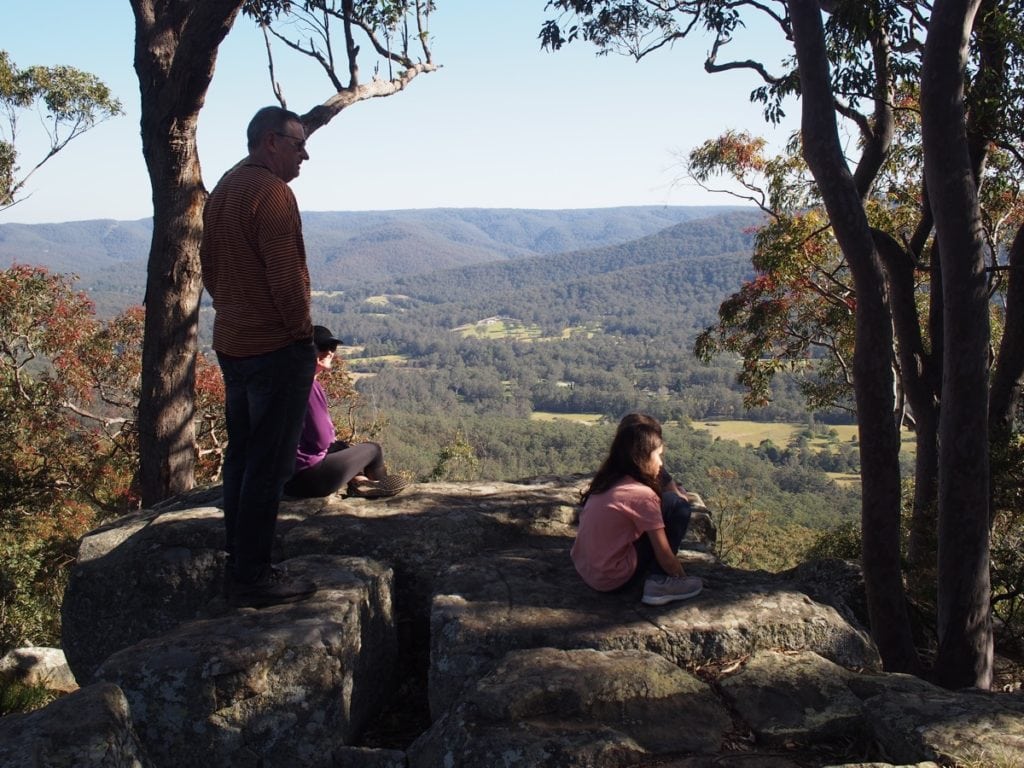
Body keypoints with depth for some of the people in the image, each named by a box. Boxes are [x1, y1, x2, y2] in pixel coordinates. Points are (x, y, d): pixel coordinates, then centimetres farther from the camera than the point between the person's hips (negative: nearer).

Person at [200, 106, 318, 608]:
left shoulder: (223, 190, 14)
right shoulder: (271, 193, -16)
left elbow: (208, 264, 19)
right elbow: (286, 274, -21)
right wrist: (302, 331, -11)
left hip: (231, 344, 10)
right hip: (277, 347, -10)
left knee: (241, 455, 16)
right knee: (270, 464, -5)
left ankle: (237, 564, 25)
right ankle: (253, 576, -1)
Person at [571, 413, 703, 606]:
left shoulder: (606, 479, 5)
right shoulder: (642, 495, -17)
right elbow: (665, 558, -11)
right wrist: (681, 577, 6)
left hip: (586, 571, 9)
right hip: (614, 580, -8)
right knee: (677, 505, -4)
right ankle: (659, 583, 1)